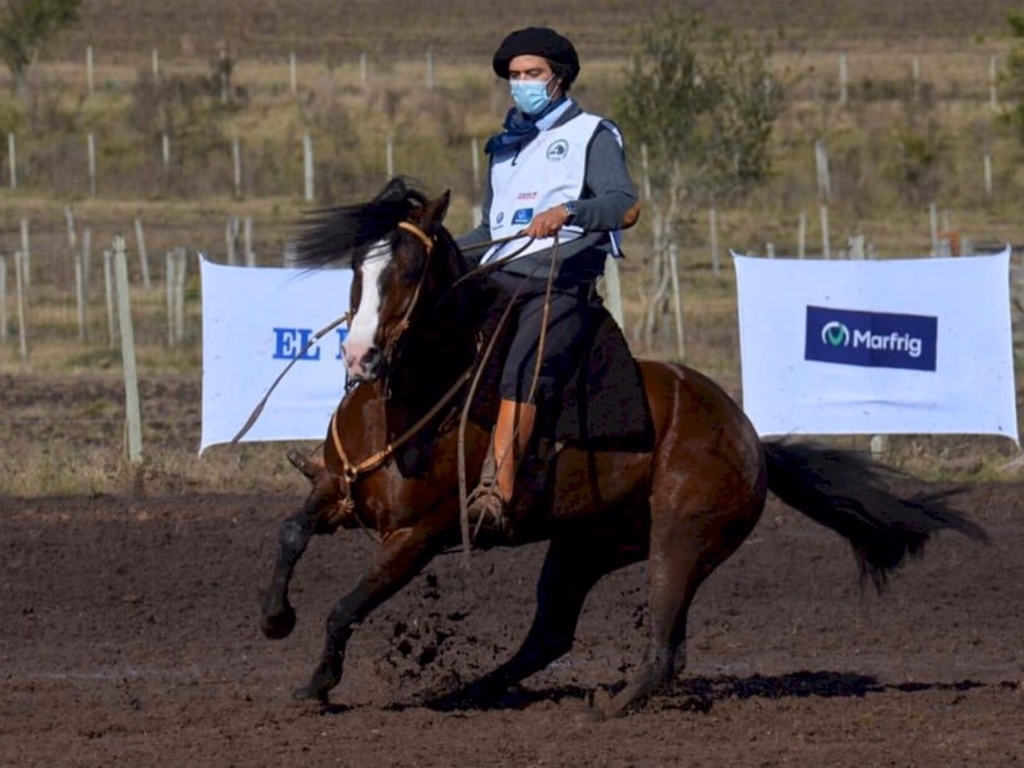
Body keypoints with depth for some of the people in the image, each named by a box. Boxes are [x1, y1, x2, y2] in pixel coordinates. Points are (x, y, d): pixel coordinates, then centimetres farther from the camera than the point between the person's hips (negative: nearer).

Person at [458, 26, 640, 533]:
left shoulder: (591, 136, 6)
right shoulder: (506, 147, 27)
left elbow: (626, 206, -10)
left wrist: (567, 212, -28)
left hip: (561, 285, -7)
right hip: (497, 278, 7)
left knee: (521, 372, -31)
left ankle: (496, 494, -46)